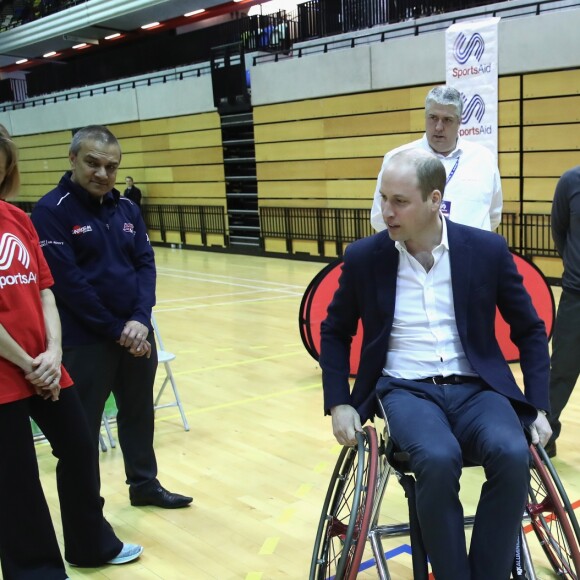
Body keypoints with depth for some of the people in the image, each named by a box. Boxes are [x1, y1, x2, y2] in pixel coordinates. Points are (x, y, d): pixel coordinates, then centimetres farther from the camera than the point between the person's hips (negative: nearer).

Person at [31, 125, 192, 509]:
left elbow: (146, 263, 3)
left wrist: (139, 319, -13)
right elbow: (67, 281, -17)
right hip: (85, 342, -6)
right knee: (82, 428, 5)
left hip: (138, 335, 6)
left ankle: (145, 484, 38)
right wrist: (115, 330, -16)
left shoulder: (128, 209, 7)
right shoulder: (52, 211, -11)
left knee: (139, 414, 19)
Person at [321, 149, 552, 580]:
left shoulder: (487, 250, -1)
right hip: (406, 388, -1)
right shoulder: (364, 257, -1)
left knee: (513, 455, -31)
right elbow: (335, 332, 13)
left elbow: (531, 330, 9)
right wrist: (339, 403, 3)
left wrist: (538, 406, 1)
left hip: (475, 386, 1)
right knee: (439, 459, -34)